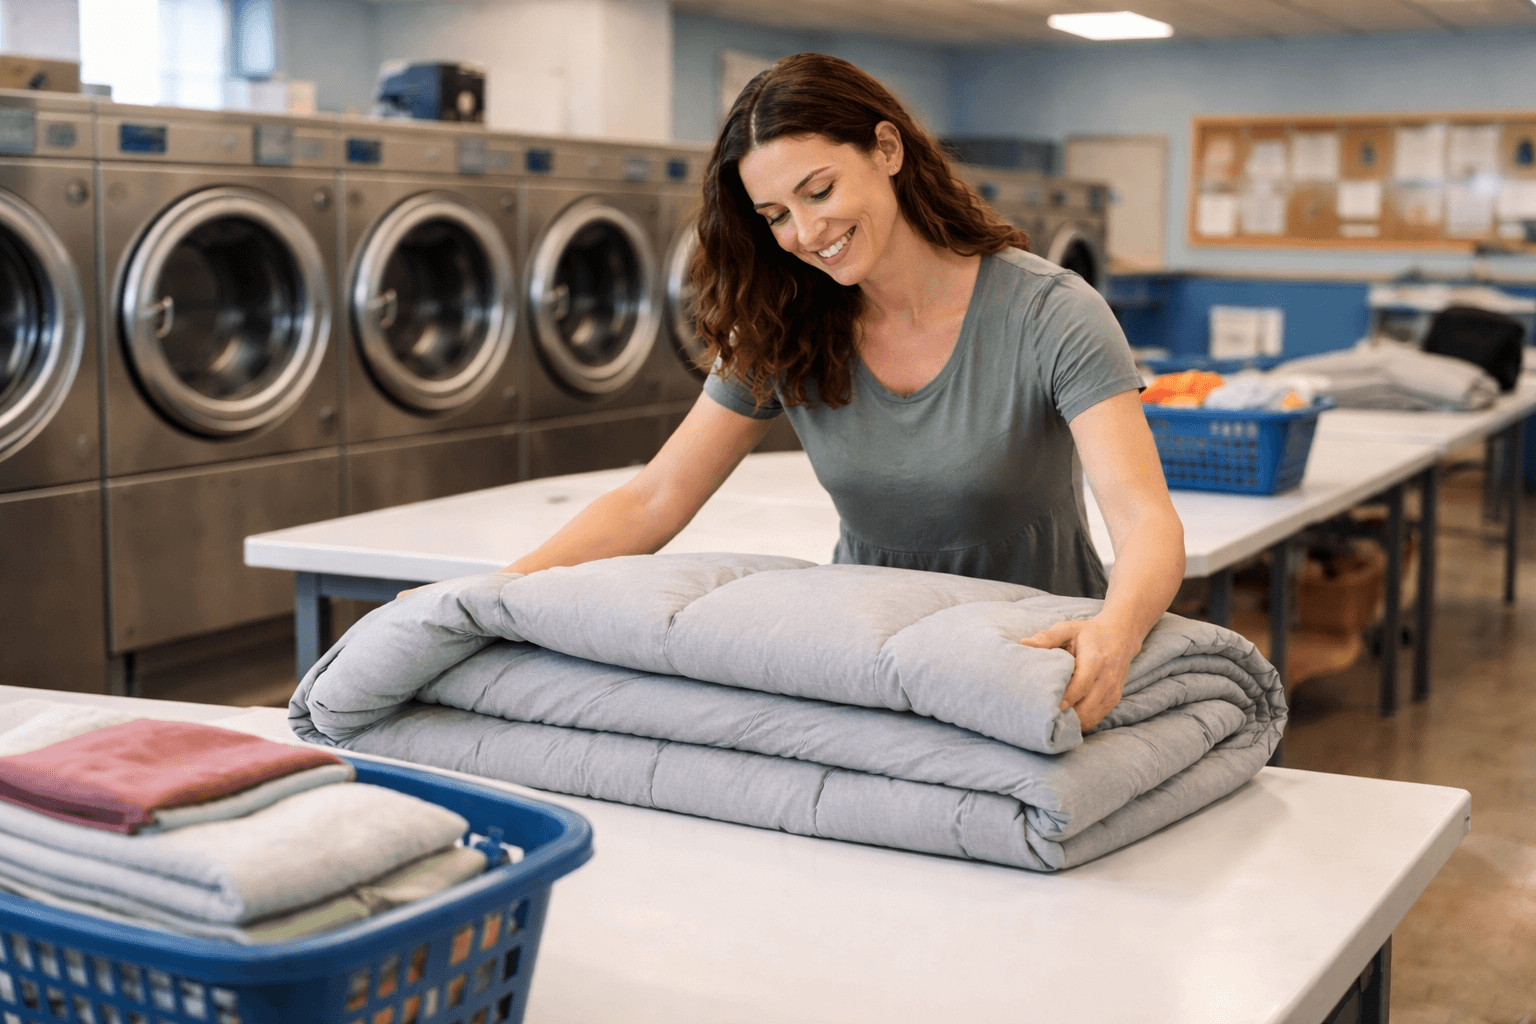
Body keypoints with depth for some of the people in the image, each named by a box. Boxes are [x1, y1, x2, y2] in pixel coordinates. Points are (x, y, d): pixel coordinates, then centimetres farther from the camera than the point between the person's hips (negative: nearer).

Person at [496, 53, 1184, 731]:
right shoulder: (781, 337, -2)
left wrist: (1116, 631, -49)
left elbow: (1147, 520, -26)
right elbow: (653, 502, -1)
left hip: (1044, 650, -2)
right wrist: (505, 588, -17)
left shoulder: (1049, 315, -16)